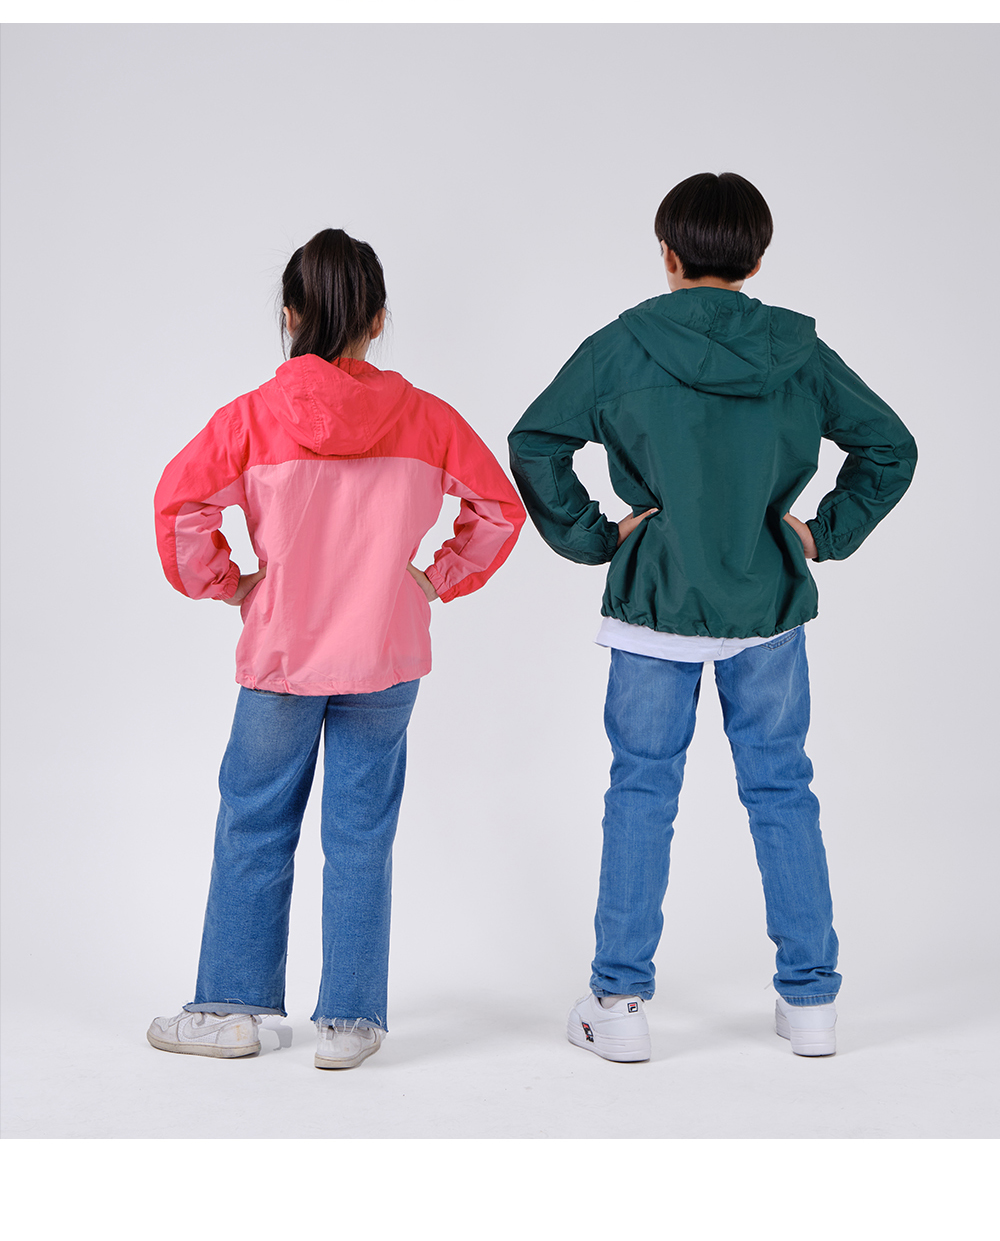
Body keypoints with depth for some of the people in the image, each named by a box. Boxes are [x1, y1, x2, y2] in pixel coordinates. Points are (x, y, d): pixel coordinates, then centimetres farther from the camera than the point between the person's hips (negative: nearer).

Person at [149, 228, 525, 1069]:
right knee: (362, 835, 8)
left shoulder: (254, 416, -8)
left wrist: (223, 583, 1)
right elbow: (500, 510, 4)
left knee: (254, 828, 13)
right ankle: (350, 1020, 13)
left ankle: (233, 1007, 21)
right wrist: (440, 579, 10)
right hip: (386, 659, 1)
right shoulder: (426, 418, -2)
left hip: (280, 655, -1)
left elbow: (180, 502, -11)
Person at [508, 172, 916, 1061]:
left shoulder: (624, 346, -6)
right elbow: (890, 446, 5)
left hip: (656, 596, -2)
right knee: (782, 789, 11)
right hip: (769, 600, 2)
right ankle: (810, 999, 17)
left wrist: (591, 537, -3)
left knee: (642, 791, 8)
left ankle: (620, 1004, 10)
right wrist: (827, 534, 8)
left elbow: (534, 444, -9)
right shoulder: (797, 350, 0)